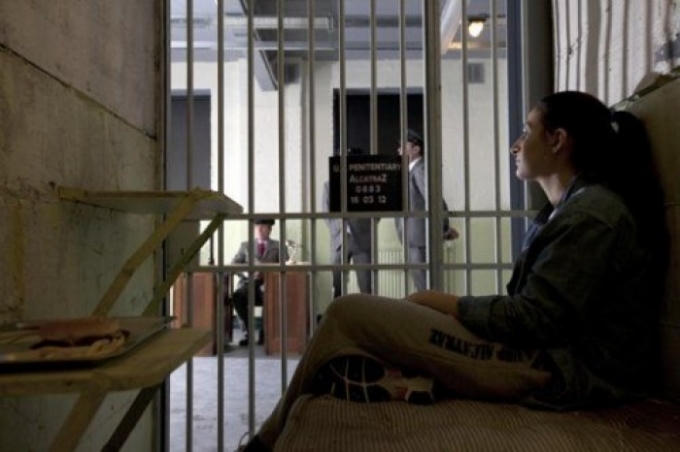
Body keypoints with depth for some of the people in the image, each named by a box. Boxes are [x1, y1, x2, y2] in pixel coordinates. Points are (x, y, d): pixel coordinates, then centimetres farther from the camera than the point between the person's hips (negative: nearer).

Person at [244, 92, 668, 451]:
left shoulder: (592, 213, -14)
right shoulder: (571, 207, 19)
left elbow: (534, 319, -20)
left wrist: (441, 302, -8)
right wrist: (443, 305, 0)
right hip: (550, 352, 10)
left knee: (348, 314, -12)